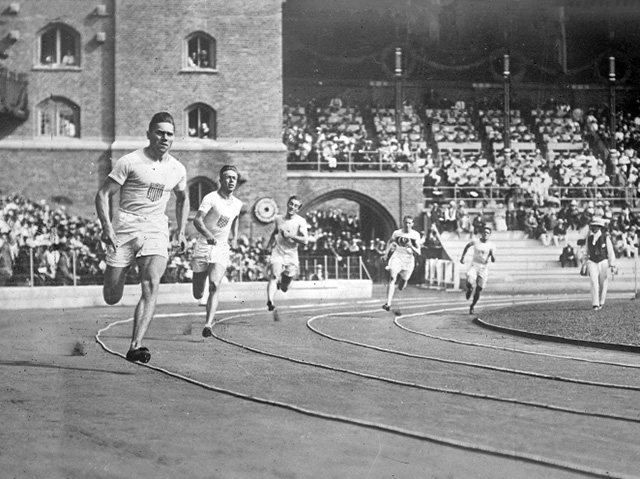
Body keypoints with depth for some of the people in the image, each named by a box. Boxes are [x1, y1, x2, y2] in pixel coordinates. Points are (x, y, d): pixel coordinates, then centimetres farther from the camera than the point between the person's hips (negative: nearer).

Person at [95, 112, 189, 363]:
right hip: (125, 225, -3)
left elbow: (182, 199, 30)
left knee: (151, 286, -20)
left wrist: (181, 232, 21)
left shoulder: (177, 169, 10)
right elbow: (103, 194, -5)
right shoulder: (131, 161, -5)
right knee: (112, 297, 0)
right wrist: (107, 227, -17)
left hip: (156, 229, 3)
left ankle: (135, 347, -24)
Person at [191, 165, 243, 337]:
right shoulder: (211, 198, -10)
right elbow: (197, 220, -23)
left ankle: (208, 325, -29)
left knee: (215, 286, -22)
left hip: (221, 249, 3)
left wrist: (235, 238, 17)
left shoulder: (238, 204, 8)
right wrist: (208, 234, -41)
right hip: (203, 247, -2)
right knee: (197, 294, 4)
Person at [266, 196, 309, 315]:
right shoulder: (278, 219, 7)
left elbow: (305, 240, -15)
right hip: (277, 253, 1)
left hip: (291, 257, -1)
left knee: (284, 288, 9)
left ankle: (282, 282, 44)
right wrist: (269, 244, 18)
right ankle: (270, 301, -40)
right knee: (274, 277, -27)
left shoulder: (300, 221, -4)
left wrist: (289, 235, -22)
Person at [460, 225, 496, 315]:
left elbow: (493, 260, -6)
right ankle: (469, 289, 9)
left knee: (478, 291, 1)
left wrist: (492, 255, -27)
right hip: (474, 265, 0)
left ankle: (472, 306, 24)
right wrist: (462, 256, 16)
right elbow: (467, 246, 20)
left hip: (484, 268, 0)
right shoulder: (475, 241, -1)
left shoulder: (491, 246, -4)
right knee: (469, 282, -28)